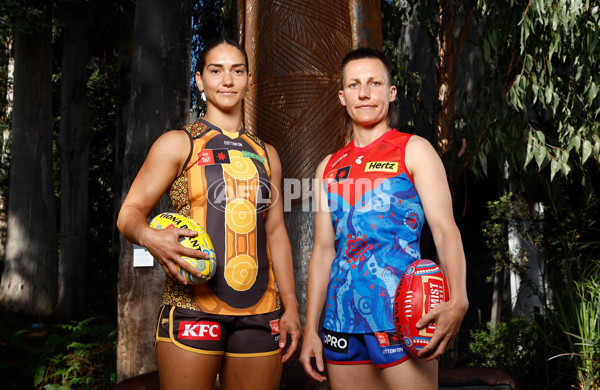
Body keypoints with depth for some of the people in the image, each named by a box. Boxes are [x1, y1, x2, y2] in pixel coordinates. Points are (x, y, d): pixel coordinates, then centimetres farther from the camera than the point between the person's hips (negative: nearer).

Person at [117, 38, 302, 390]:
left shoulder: (266, 155, 16)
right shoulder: (178, 144, 3)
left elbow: (275, 232, 16)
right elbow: (130, 212, 1)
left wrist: (291, 307, 10)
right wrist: (150, 237, -22)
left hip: (261, 312, 4)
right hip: (193, 306, -3)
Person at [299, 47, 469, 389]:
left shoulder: (413, 150, 1)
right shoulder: (330, 167, 13)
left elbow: (445, 230, -8)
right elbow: (323, 250, 13)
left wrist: (457, 302, -25)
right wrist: (311, 330, 9)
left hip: (400, 320, -4)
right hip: (342, 322, 4)